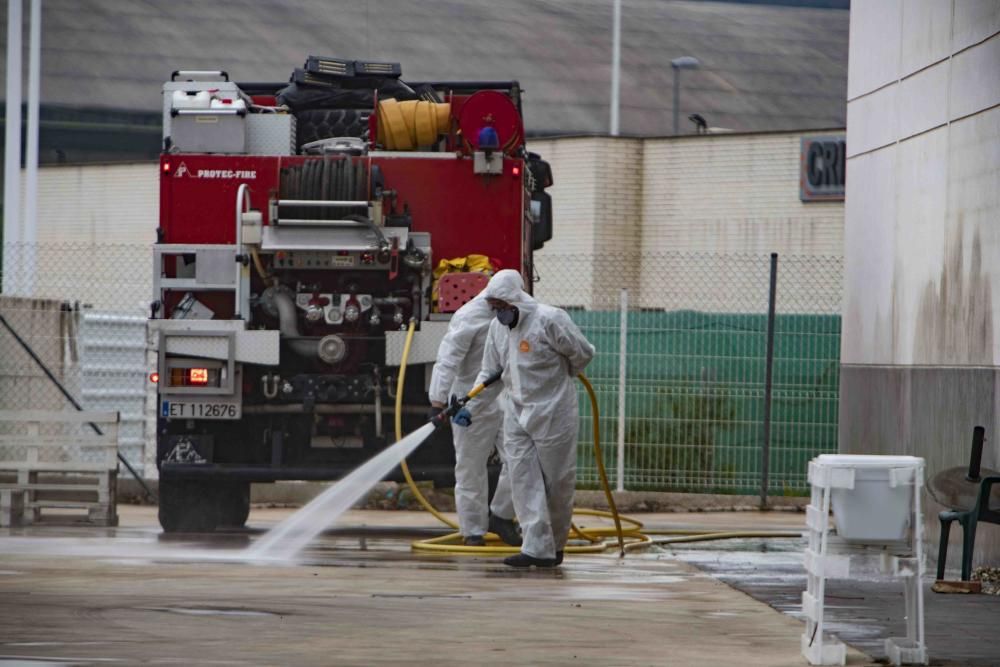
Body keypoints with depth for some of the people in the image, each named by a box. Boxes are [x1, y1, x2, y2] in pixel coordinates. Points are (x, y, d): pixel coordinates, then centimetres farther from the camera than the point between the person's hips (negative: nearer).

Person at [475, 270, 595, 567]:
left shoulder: (549, 320, -16)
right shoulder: (497, 327, 5)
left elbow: (583, 353, -8)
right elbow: (489, 373, 11)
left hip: (553, 413, -6)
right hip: (518, 414, 6)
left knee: (558, 481, 3)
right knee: (524, 480, -3)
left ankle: (555, 545, 19)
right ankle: (537, 548, -4)